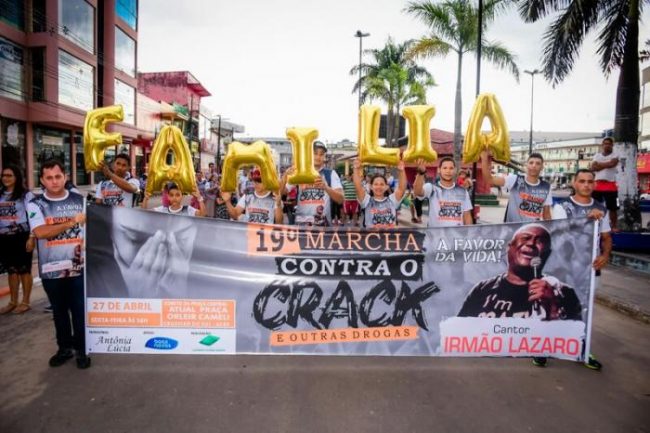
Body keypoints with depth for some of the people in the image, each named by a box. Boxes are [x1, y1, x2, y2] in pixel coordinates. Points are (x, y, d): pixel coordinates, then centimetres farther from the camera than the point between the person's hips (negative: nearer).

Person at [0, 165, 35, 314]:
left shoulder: (26, 195, -6)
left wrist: (31, 237, -14)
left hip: (21, 237, -5)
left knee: (24, 270, 4)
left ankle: (25, 302, 14)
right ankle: (13, 302, 23)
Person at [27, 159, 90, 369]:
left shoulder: (80, 200, 2)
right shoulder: (35, 204, -3)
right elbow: (40, 232, -18)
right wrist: (71, 222, -24)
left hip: (78, 266, 0)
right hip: (51, 269, 0)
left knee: (80, 309, 5)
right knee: (59, 310, 15)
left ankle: (81, 349, 19)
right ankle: (64, 347, 30)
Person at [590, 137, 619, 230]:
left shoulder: (615, 155, 2)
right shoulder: (597, 155, 12)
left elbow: (611, 164, -19)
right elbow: (593, 167, -2)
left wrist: (599, 164, -6)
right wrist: (606, 165, -11)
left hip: (611, 185, -3)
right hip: (597, 184, 3)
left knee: (612, 207, 1)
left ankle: (613, 226, 10)